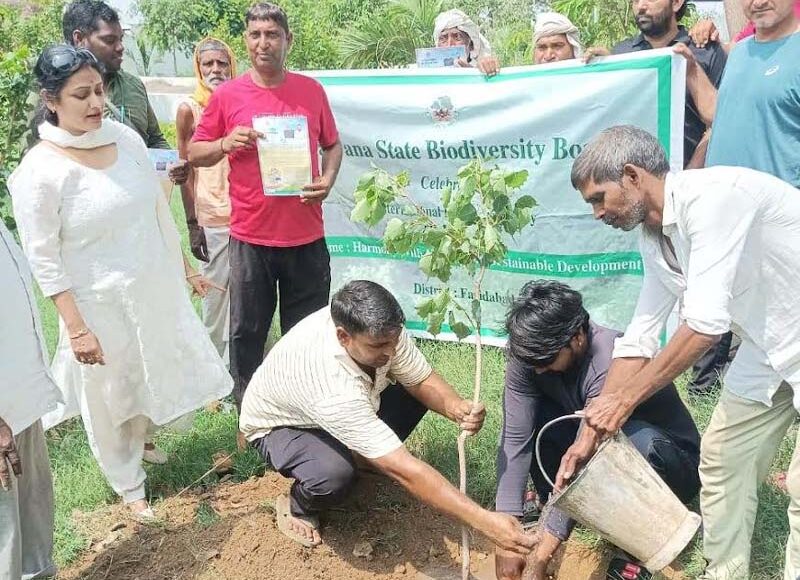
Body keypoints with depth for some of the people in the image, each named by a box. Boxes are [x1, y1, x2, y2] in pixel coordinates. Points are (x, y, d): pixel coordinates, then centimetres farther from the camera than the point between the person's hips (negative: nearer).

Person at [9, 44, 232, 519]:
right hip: (101, 305, -5)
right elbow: (44, 261, -16)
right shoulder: (39, 172, -19)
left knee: (157, 378, 21)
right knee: (110, 397, 13)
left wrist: (185, 268, 13)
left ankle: (140, 441, 51)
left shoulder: (125, 137, -3)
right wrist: (76, 328, -17)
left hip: (156, 290, 5)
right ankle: (131, 486, 36)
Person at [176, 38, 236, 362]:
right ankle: (215, 358, 17)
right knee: (215, 291, 3)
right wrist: (192, 224, -3)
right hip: (211, 219, -2)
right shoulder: (189, 110, 1)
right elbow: (186, 170, 1)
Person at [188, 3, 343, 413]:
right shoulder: (227, 95, 0)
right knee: (247, 333, 8)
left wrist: (328, 179, -3)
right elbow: (195, 153, 6)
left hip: (306, 236, 2)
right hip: (251, 237, -1)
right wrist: (226, 143, -14)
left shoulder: (311, 90, 5)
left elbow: (332, 145, 16)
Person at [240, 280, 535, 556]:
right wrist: (483, 520, -48)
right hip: (279, 426, -6)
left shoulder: (380, 330, -27)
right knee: (334, 476, -37)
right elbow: (402, 469, -46)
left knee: (418, 394, -14)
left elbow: (422, 379, -13)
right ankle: (297, 507, -1)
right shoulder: (332, 387, -45)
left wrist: (455, 408, -36)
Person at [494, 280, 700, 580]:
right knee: (527, 416, -18)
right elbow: (514, 440, -22)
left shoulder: (610, 366, -35)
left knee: (638, 440, -38)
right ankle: (550, 509, -2)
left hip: (671, 467, -4)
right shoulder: (530, 354, -19)